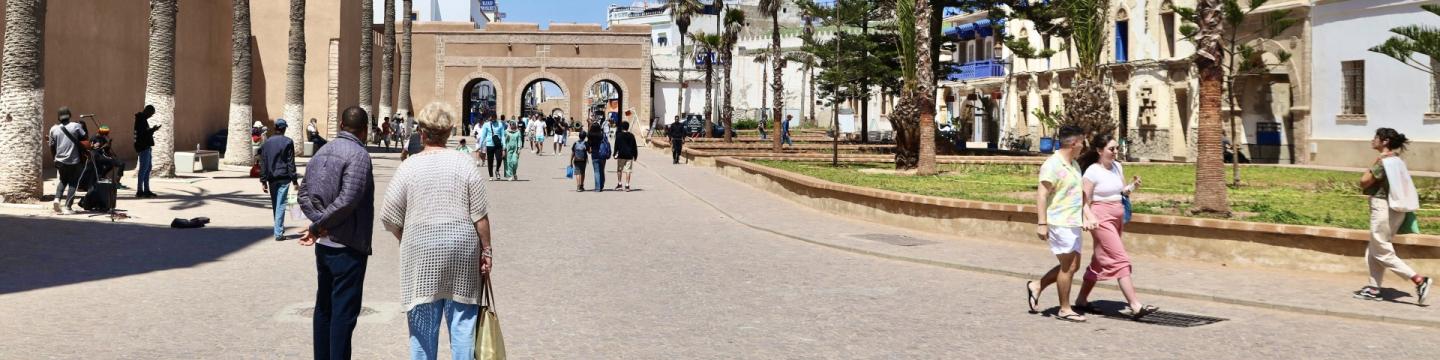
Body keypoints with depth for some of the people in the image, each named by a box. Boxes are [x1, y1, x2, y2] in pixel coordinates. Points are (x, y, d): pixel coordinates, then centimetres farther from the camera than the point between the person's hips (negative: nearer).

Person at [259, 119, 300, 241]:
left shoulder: (266, 142, 6)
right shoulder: (288, 142, -5)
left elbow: (263, 163, 6)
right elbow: (291, 163, -7)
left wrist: (263, 181, 8)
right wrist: (294, 180, -5)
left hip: (271, 178, 3)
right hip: (284, 178, -3)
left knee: (275, 204, 16)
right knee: (281, 205, -3)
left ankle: (279, 228, 26)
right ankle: (278, 232, -7)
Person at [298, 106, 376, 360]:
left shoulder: (321, 153, 11)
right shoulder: (358, 155, -16)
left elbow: (304, 193, 9)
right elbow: (348, 200, -24)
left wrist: (319, 222, -4)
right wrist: (318, 227, -13)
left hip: (324, 244, 8)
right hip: (348, 246, -8)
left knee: (324, 306, 17)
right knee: (344, 311, -2)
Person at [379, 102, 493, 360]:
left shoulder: (409, 166, -1)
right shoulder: (464, 163, -1)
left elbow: (389, 216, -1)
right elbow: (480, 215, -3)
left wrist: (406, 242, 15)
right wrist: (486, 250, 7)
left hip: (422, 252, 0)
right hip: (462, 251, 0)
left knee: (423, 324, 8)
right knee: (462, 320, 8)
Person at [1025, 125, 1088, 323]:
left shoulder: (1074, 165, 15)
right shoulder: (1053, 164, -14)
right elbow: (1042, 195, -19)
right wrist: (1042, 223, -23)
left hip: (1073, 223, 9)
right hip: (1059, 223, -9)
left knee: (1073, 265, 11)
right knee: (1068, 266, -3)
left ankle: (1037, 286, 22)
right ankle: (1065, 310, 9)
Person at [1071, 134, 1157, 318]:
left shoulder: (1117, 166, 10)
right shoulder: (1092, 171, -11)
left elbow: (1122, 192, 17)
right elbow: (1085, 201, -12)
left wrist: (1133, 186, -4)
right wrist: (1089, 218, -28)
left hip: (1117, 218, 8)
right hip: (1102, 218, -8)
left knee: (1100, 261, 13)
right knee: (1121, 259, -13)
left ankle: (1081, 300, 24)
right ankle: (1135, 306, -14)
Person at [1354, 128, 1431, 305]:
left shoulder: (1383, 162, -18)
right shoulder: (1396, 160, 10)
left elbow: (1363, 182, -13)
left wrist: (1375, 161, -11)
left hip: (1383, 209, -10)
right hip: (1394, 209, 10)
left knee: (1383, 253, -1)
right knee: (1373, 251, 14)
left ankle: (1419, 280, -5)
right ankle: (1374, 289, 17)